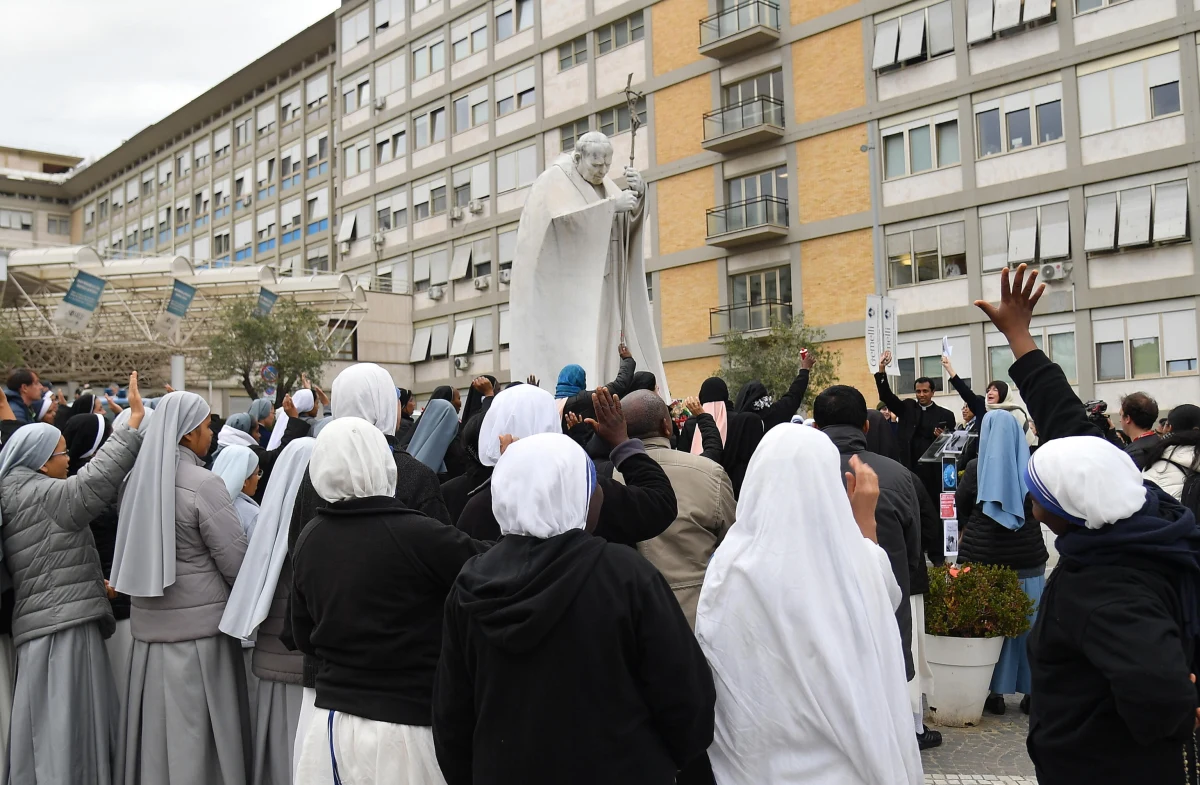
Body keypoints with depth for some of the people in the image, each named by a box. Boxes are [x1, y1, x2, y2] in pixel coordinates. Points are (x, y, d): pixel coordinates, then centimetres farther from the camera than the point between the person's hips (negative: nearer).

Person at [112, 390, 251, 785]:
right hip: (198, 622, -6)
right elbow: (237, 563, -14)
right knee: (195, 730, 3)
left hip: (148, 621, 6)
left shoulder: (139, 478, 4)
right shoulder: (204, 484, -16)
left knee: (158, 723, 14)